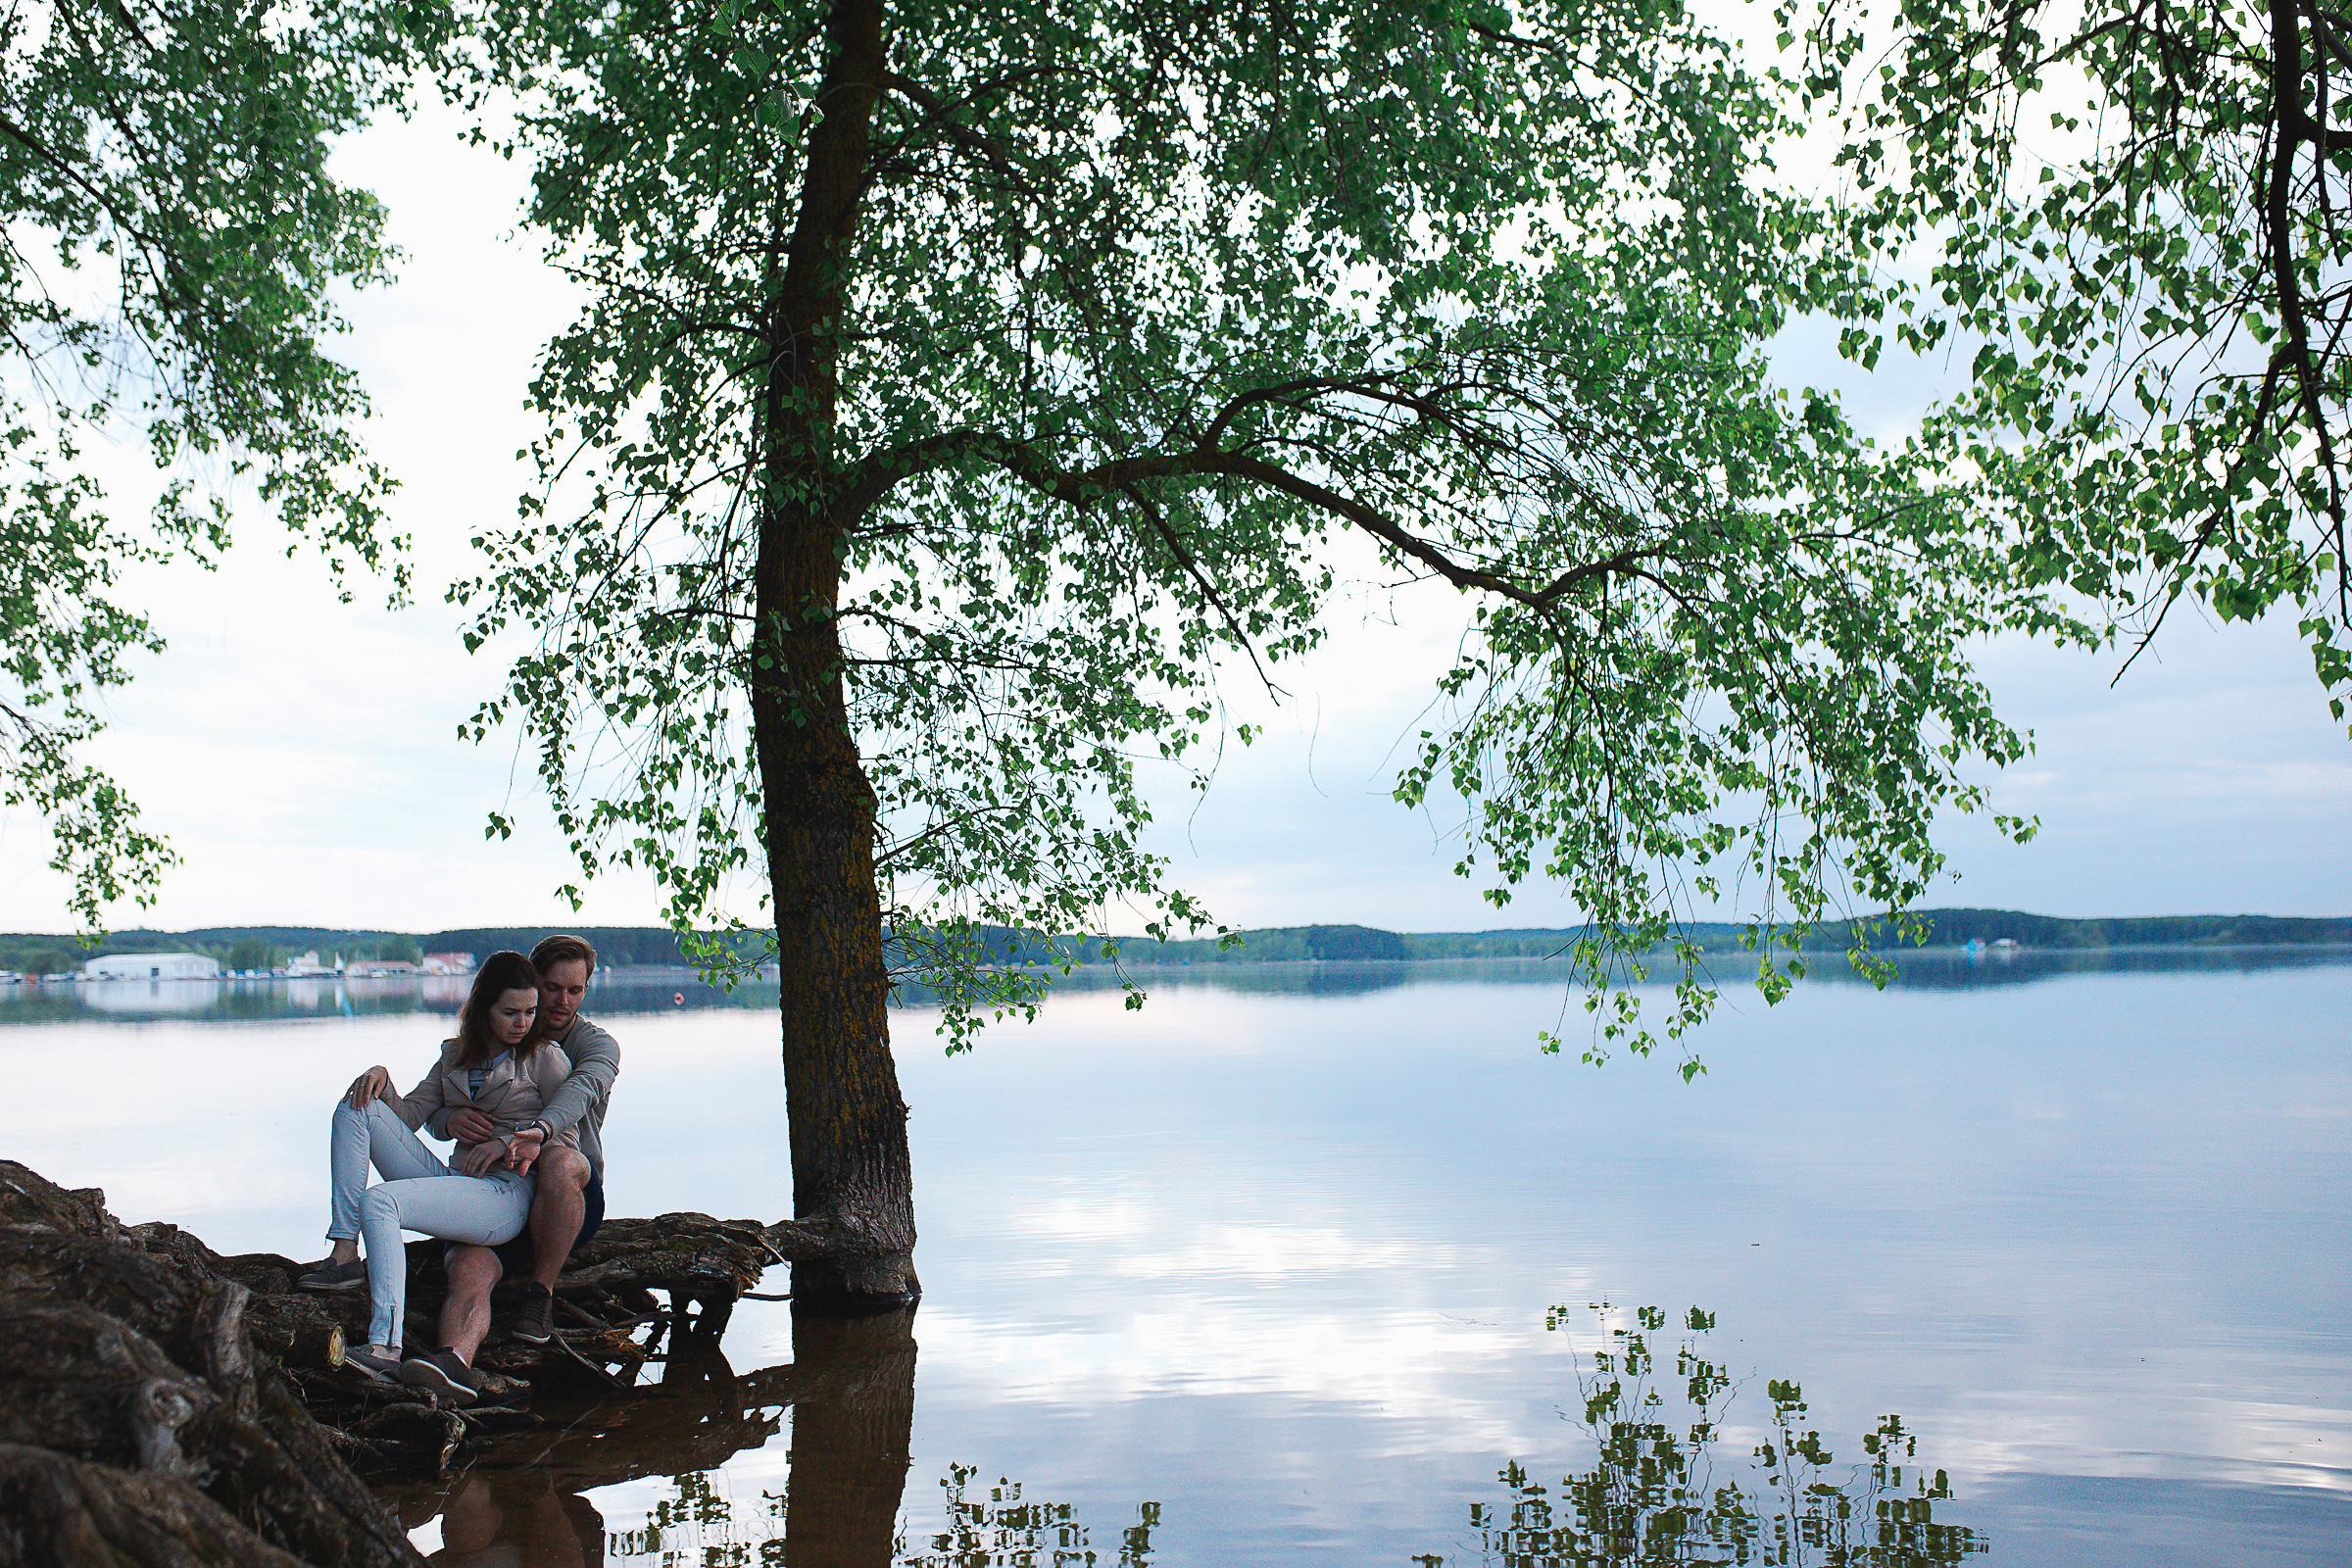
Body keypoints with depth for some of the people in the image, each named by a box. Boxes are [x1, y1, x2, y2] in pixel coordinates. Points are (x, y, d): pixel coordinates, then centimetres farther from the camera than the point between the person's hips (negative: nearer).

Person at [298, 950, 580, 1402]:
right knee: (356, 1107, -5)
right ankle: (345, 1254, -18)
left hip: (507, 1196, -6)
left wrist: (508, 1144, -13)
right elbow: (410, 1114, 16)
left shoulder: (545, 1058, 4)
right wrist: (382, 1078, -2)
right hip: (452, 1178, 6)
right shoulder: (455, 1055, 20)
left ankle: (386, 1350, -34)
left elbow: (568, 1145, 1)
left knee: (378, 1201, -29)